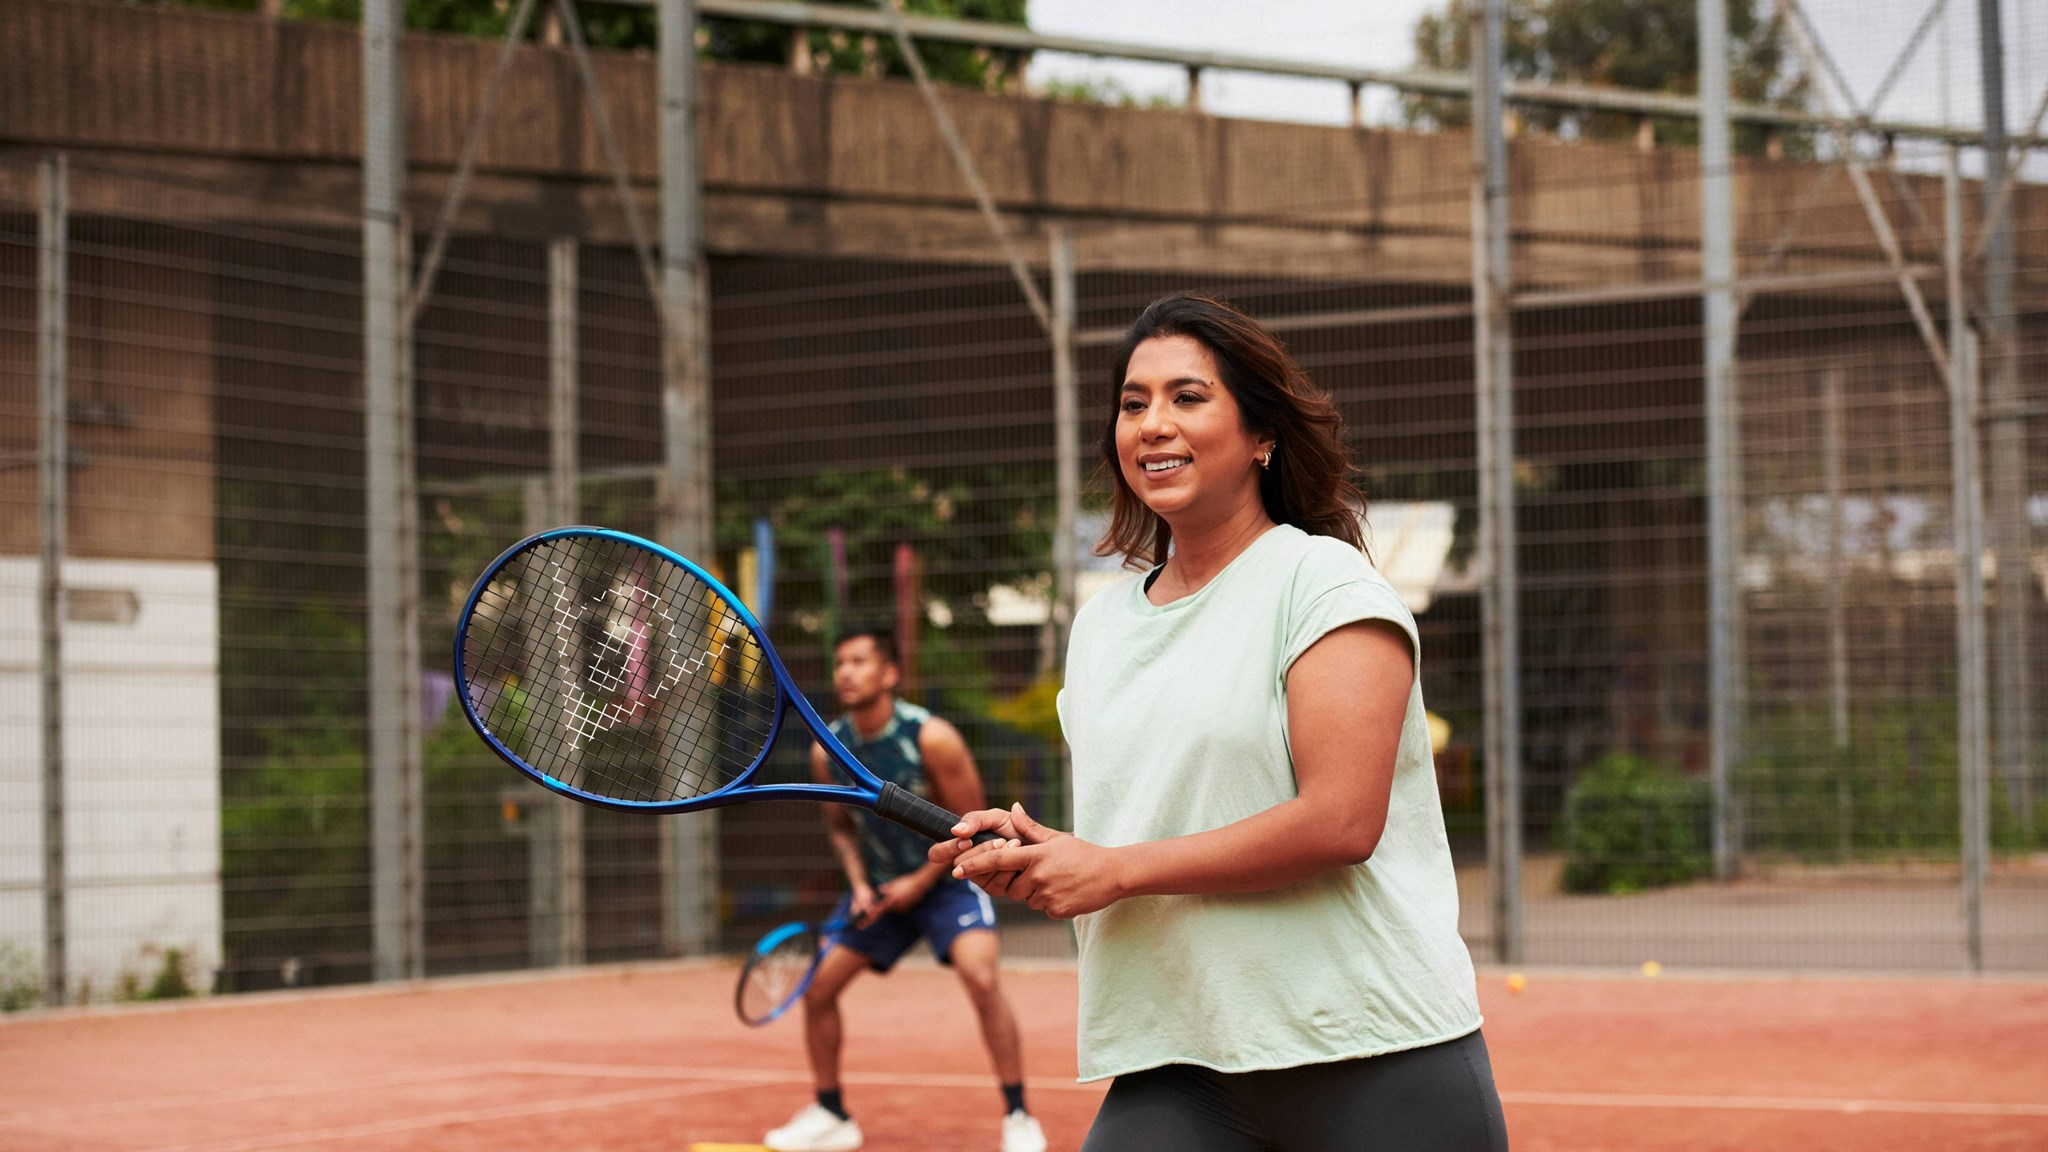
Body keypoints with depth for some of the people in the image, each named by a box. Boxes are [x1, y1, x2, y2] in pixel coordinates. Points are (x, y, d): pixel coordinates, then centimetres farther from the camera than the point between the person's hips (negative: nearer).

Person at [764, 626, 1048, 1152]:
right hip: (878, 887, 5)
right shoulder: (828, 749, -7)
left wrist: (920, 882, -16)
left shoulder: (931, 738, -22)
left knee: (980, 976, -28)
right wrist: (859, 885, -6)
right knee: (817, 987, -2)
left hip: (945, 878, -5)